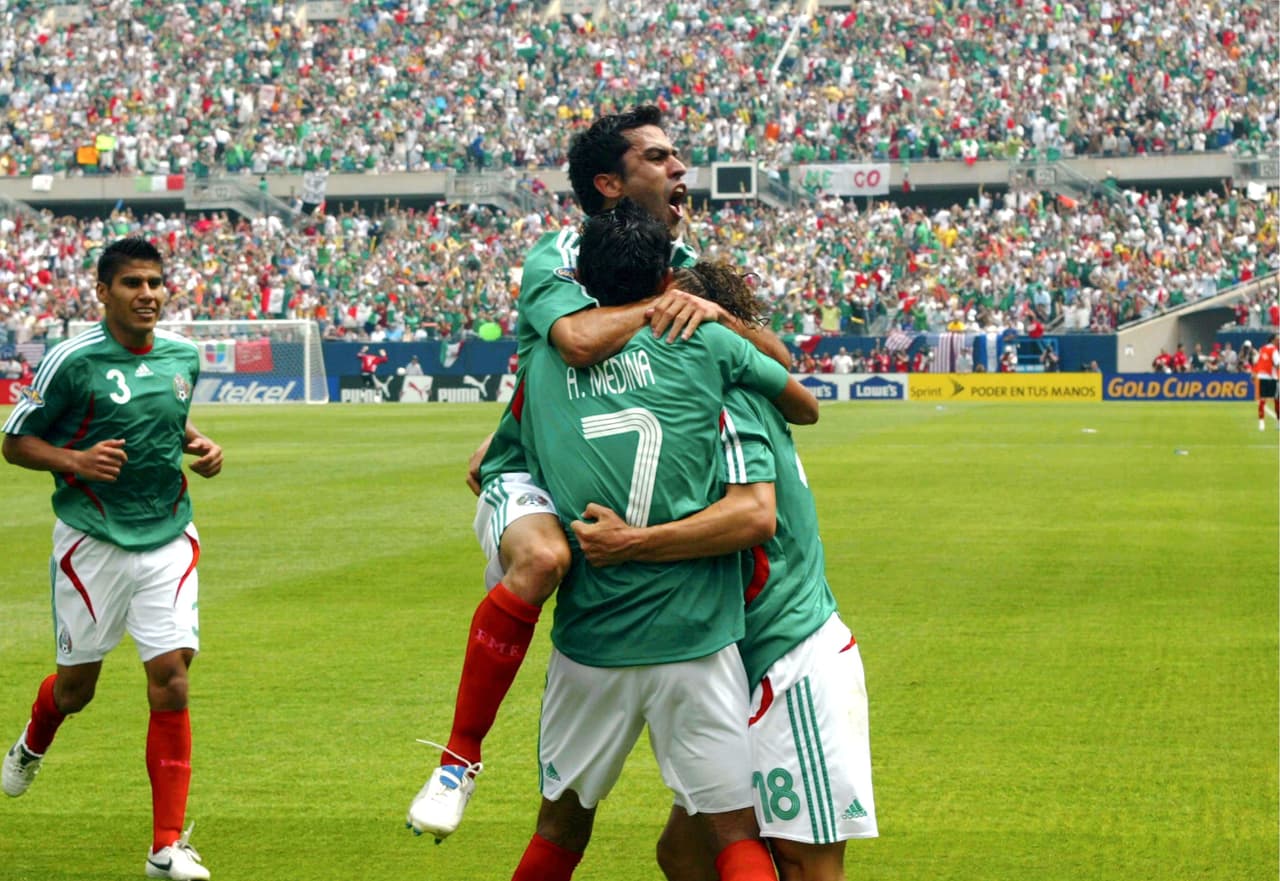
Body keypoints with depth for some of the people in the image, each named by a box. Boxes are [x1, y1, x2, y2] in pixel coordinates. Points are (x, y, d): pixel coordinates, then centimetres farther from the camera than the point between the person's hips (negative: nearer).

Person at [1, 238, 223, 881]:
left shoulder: (183, 356, 4)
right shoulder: (71, 361, -11)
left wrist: (201, 447, 4)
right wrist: (76, 459, -21)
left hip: (168, 540, 3)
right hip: (91, 544, -3)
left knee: (170, 681, -9)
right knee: (77, 685, 11)